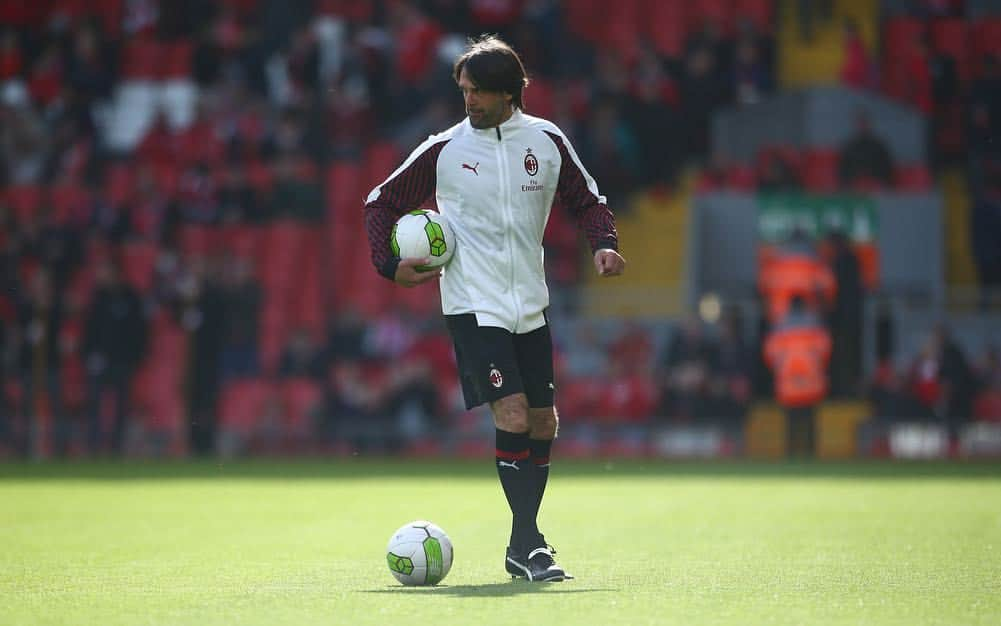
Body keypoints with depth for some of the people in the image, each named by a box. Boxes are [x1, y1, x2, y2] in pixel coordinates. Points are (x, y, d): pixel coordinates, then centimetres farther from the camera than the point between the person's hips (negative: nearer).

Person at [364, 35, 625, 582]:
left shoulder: (547, 142, 2)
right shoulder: (443, 150, -3)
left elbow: (587, 201, 14)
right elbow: (381, 202, 7)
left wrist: (604, 244, -6)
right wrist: (389, 264, -7)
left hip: (530, 307, 4)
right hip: (473, 306, -4)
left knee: (543, 425, 7)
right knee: (513, 416, -17)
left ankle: (523, 544, 20)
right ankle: (527, 544, -11)